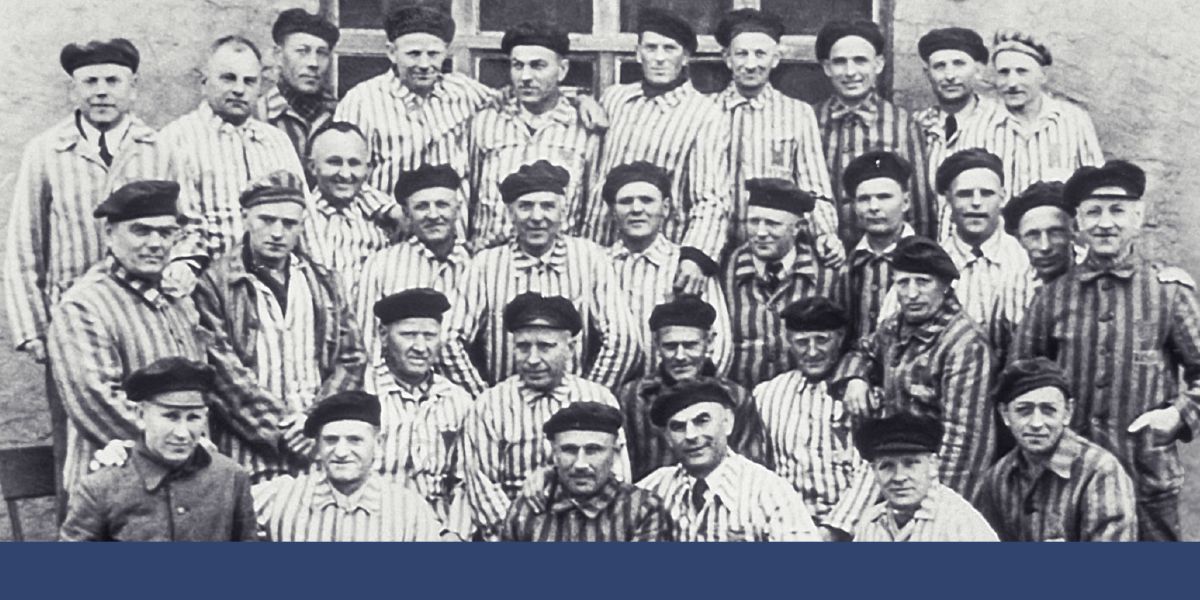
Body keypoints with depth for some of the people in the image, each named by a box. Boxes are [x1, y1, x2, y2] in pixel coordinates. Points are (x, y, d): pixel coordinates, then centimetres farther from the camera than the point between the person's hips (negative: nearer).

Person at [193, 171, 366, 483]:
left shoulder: (324, 283, 14)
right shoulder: (216, 284, 1)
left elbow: (351, 360, 12)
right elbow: (222, 370, -6)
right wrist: (282, 428, -11)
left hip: (320, 449, 3)